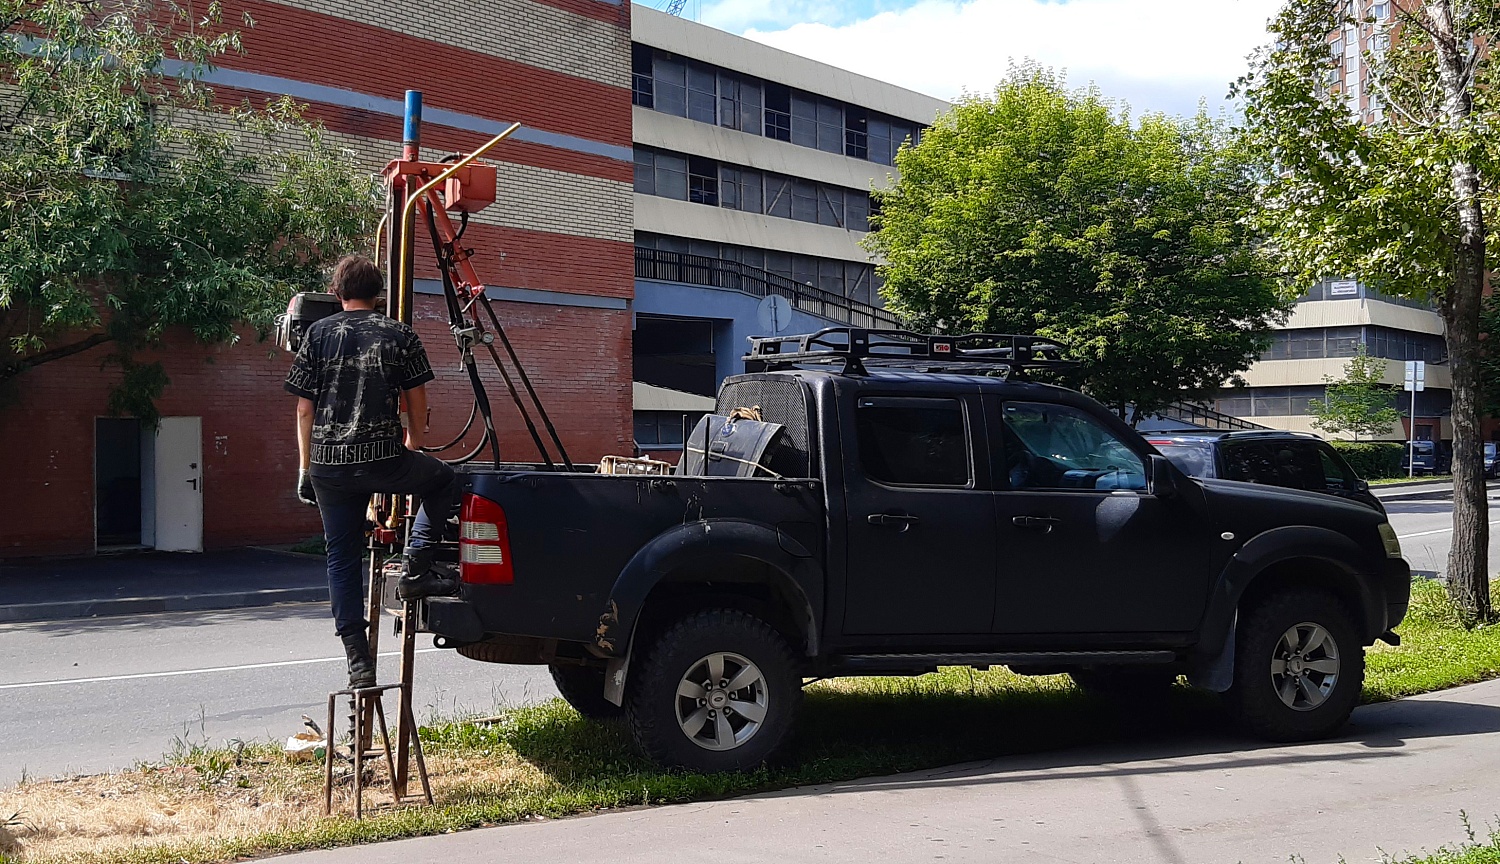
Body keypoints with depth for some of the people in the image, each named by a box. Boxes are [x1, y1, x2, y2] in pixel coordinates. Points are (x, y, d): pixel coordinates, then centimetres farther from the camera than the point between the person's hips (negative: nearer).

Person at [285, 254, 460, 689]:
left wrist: (305, 469, 15)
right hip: (383, 459, -2)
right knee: (443, 481, 25)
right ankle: (416, 569, 10)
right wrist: (413, 447, 26)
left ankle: (358, 661, 11)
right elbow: (417, 404, 7)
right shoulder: (400, 336, 4)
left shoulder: (318, 334, 6)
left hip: (328, 466, 2)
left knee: (342, 558, 12)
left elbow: (305, 409, 6)